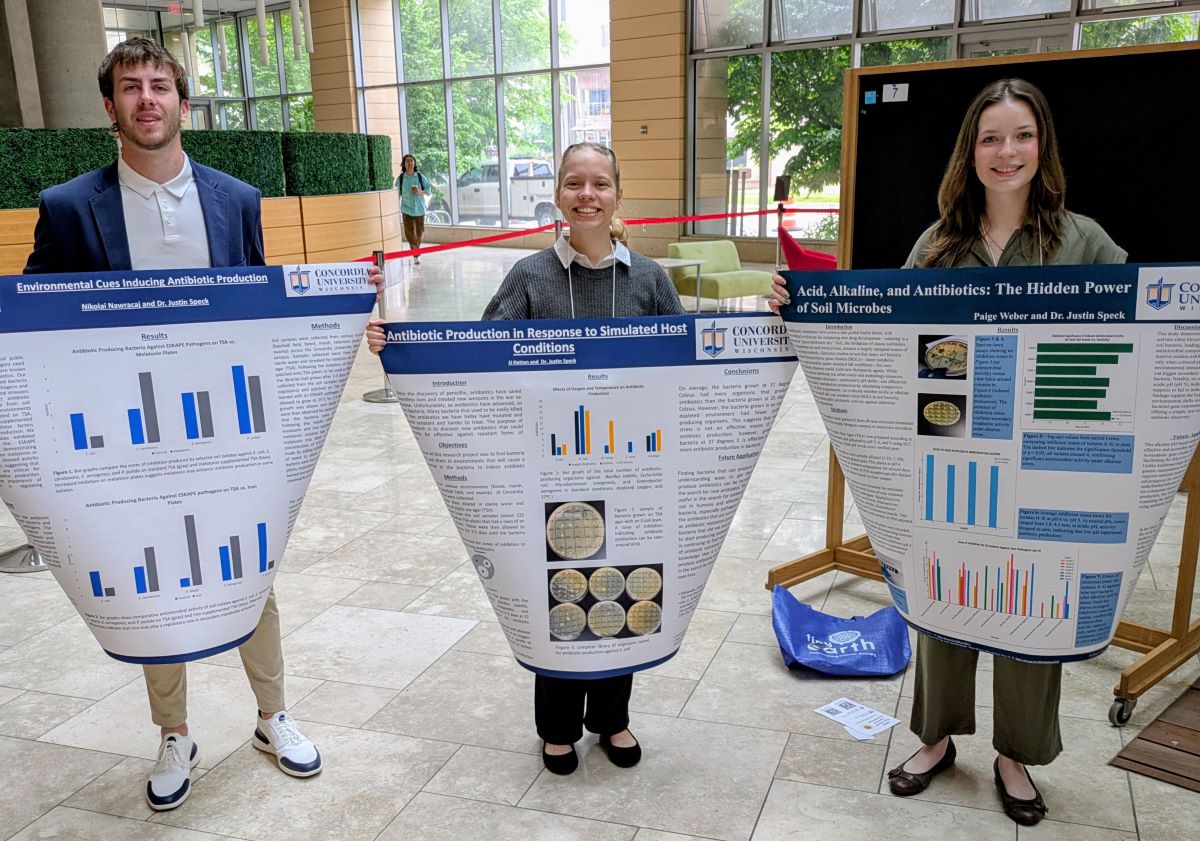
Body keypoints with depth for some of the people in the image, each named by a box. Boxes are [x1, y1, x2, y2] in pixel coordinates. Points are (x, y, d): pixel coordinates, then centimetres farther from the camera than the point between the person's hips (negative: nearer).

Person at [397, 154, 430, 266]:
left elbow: (428, 190, 4)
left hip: (419, 208, 1)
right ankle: (416, 255, 2)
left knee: (420, 231, 9)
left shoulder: (420, 176, -1)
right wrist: (397, 208, 3)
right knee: (409, 232, -7)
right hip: (407, 208, -1)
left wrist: (420, 192, -15)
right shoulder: (401, 178, -2)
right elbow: (397, 193, 4)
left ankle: (416, 249, 36)